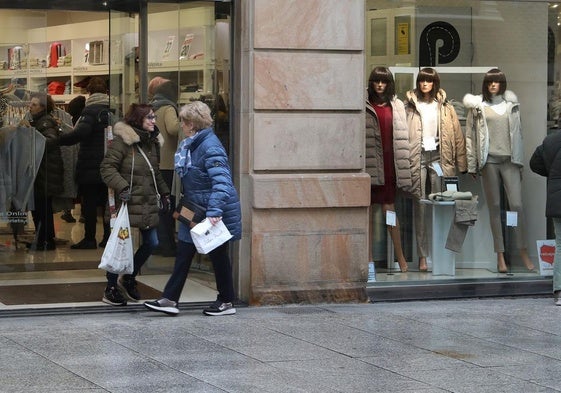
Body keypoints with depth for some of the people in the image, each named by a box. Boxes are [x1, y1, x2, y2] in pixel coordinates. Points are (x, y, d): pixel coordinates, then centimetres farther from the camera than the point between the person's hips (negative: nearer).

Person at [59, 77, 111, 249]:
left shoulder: (90, 110, -13)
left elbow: (80, 133, -27)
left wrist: (59, 140, -24)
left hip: (91, 165, -6)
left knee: (89, 203, 0)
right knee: (107, 202, 12)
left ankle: (89, 239, 1)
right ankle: (108, 236, 14)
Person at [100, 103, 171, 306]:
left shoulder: (152, 142, 13)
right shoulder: (122, 141, -12)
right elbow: (107, 167, -16)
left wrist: (164, 193, 20)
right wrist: (122, 187, -24)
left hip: (148, 204, 8)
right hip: (127, 203, -8)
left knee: (151, 243, 7)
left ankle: (129, 279, 27)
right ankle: (111, 289, 10)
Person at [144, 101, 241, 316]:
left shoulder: (210, 147, -22)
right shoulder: (191, 145, 9)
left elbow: (222, 181, -30)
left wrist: (214, 211, -37)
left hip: (215, 214, -9)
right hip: (195, 211, 9)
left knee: (218, 256, 5)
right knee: (183, 253, 7)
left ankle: (226, 302, 19)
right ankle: (169, 300, 9)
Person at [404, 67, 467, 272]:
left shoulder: (444, 107, 10)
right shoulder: (410, 106, 7)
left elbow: (457, 135, 7)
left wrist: (461, 163, 1)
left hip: (438, 157, 1)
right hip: (418, 157, -1)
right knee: (420, 206, -3)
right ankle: (422, 255, -1)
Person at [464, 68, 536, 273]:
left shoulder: (511, 104, 11)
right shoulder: (477, 106, 5)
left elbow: (518, 133, 14)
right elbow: (470, 136, 5)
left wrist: (520, 160, 10)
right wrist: (472, 165, 0)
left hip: (509, 160, 1)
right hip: (489, 160, -1)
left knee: (517, 205, -6)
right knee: (494, 207, 2)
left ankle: (523, 253, 1)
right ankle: (500, 256, 4)